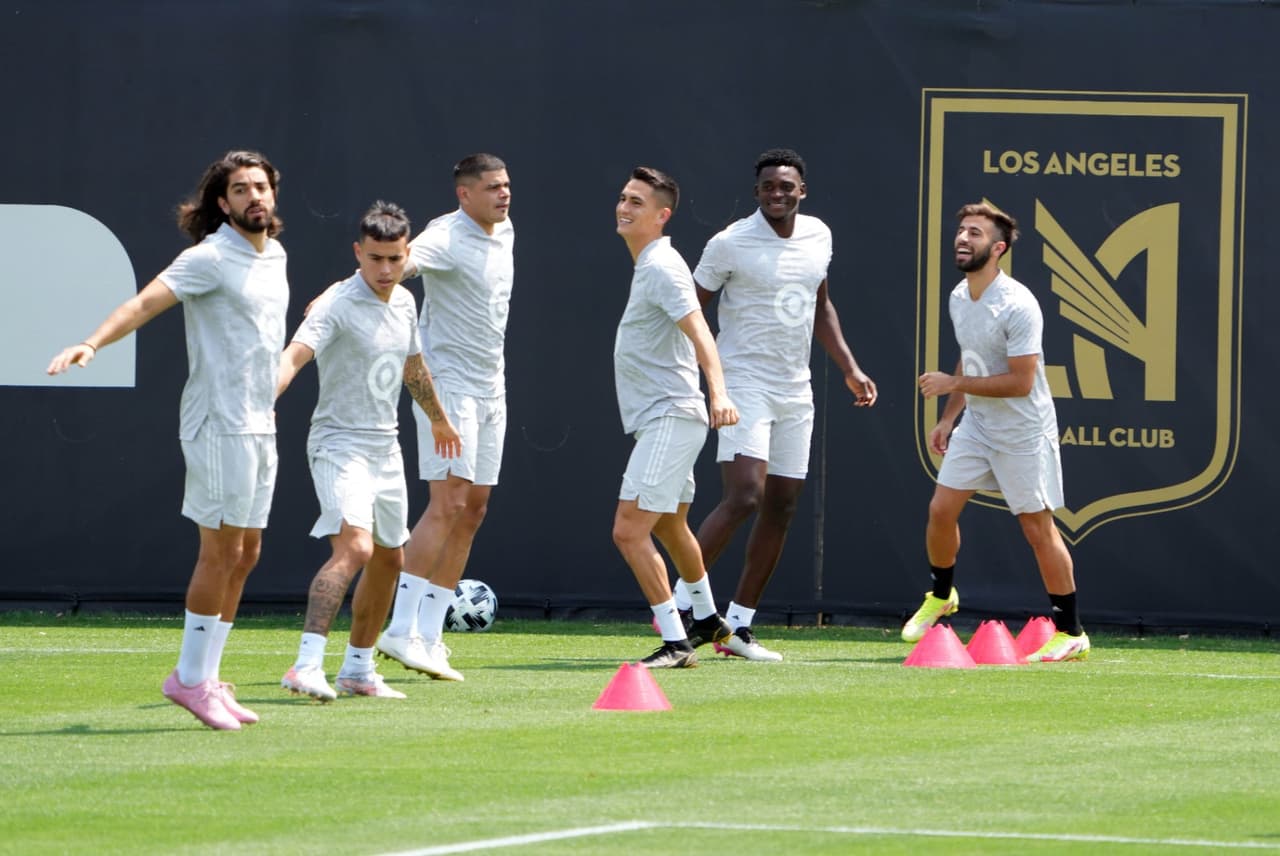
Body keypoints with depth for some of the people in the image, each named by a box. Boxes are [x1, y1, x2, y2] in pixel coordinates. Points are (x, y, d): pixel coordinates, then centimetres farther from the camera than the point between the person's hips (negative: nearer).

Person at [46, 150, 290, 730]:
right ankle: (190, 678, 2)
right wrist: (91, 344, -37)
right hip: (220, 425, -8)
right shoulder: (210, 258, -12)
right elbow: (145, 302, -22)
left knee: (245, 554, 9)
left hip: (260, 426, 8)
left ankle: (206, 679, 15)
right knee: (221, 551, -6)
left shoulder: (274, 257, 13)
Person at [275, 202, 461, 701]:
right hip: (340, 446, -8)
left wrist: (437, 418, 42)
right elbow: (296, 355, -31)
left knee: (389, 559, 14)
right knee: (354, 547, -25)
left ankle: (357, 669, 28)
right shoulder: (338, 305, -16)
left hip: (385, 448, 8)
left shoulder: (404, 303, 9)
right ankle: (306, 667, -31)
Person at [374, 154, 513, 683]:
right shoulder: (447, 238, -16)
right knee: (448, 503, -15)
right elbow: (400, 262, -35)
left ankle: (429, 636, 10)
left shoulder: (505, 233, 11)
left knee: (473, 510, 6)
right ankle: (401, 630, -14)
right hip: (448, 383, -9)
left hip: (491, 388, 9)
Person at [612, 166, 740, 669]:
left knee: (629, 532, -16)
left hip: (669, 418, -11)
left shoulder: (662, 268, -17)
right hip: (667, 418, 11)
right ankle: (707, 620, 44)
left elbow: (698, 330, -30)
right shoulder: (647, 265, 14)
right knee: (670, 526, 26)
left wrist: (717, 391, -44)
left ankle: (676, 644, -14)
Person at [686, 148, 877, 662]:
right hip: (744, 384, -7)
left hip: (795, 391, 7)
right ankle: (679, 604, -13)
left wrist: (849, 368, 16)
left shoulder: (818, 236, 8)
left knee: (781, 509, 6)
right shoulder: (730, 244, -10)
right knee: (744, 498, -21)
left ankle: (739, 626, 13)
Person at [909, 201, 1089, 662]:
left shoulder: (1018, 306, -23)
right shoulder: (959, 298, 4)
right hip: (976, 425, 7)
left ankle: (1071, 633, 6)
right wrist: (948, 418, 16)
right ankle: (941, 595, 29)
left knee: (1038, 527, -3)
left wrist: (953, 384, -22)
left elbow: (1020, 382, -25)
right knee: (941, 508, 3)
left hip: (1023, 432, -7)